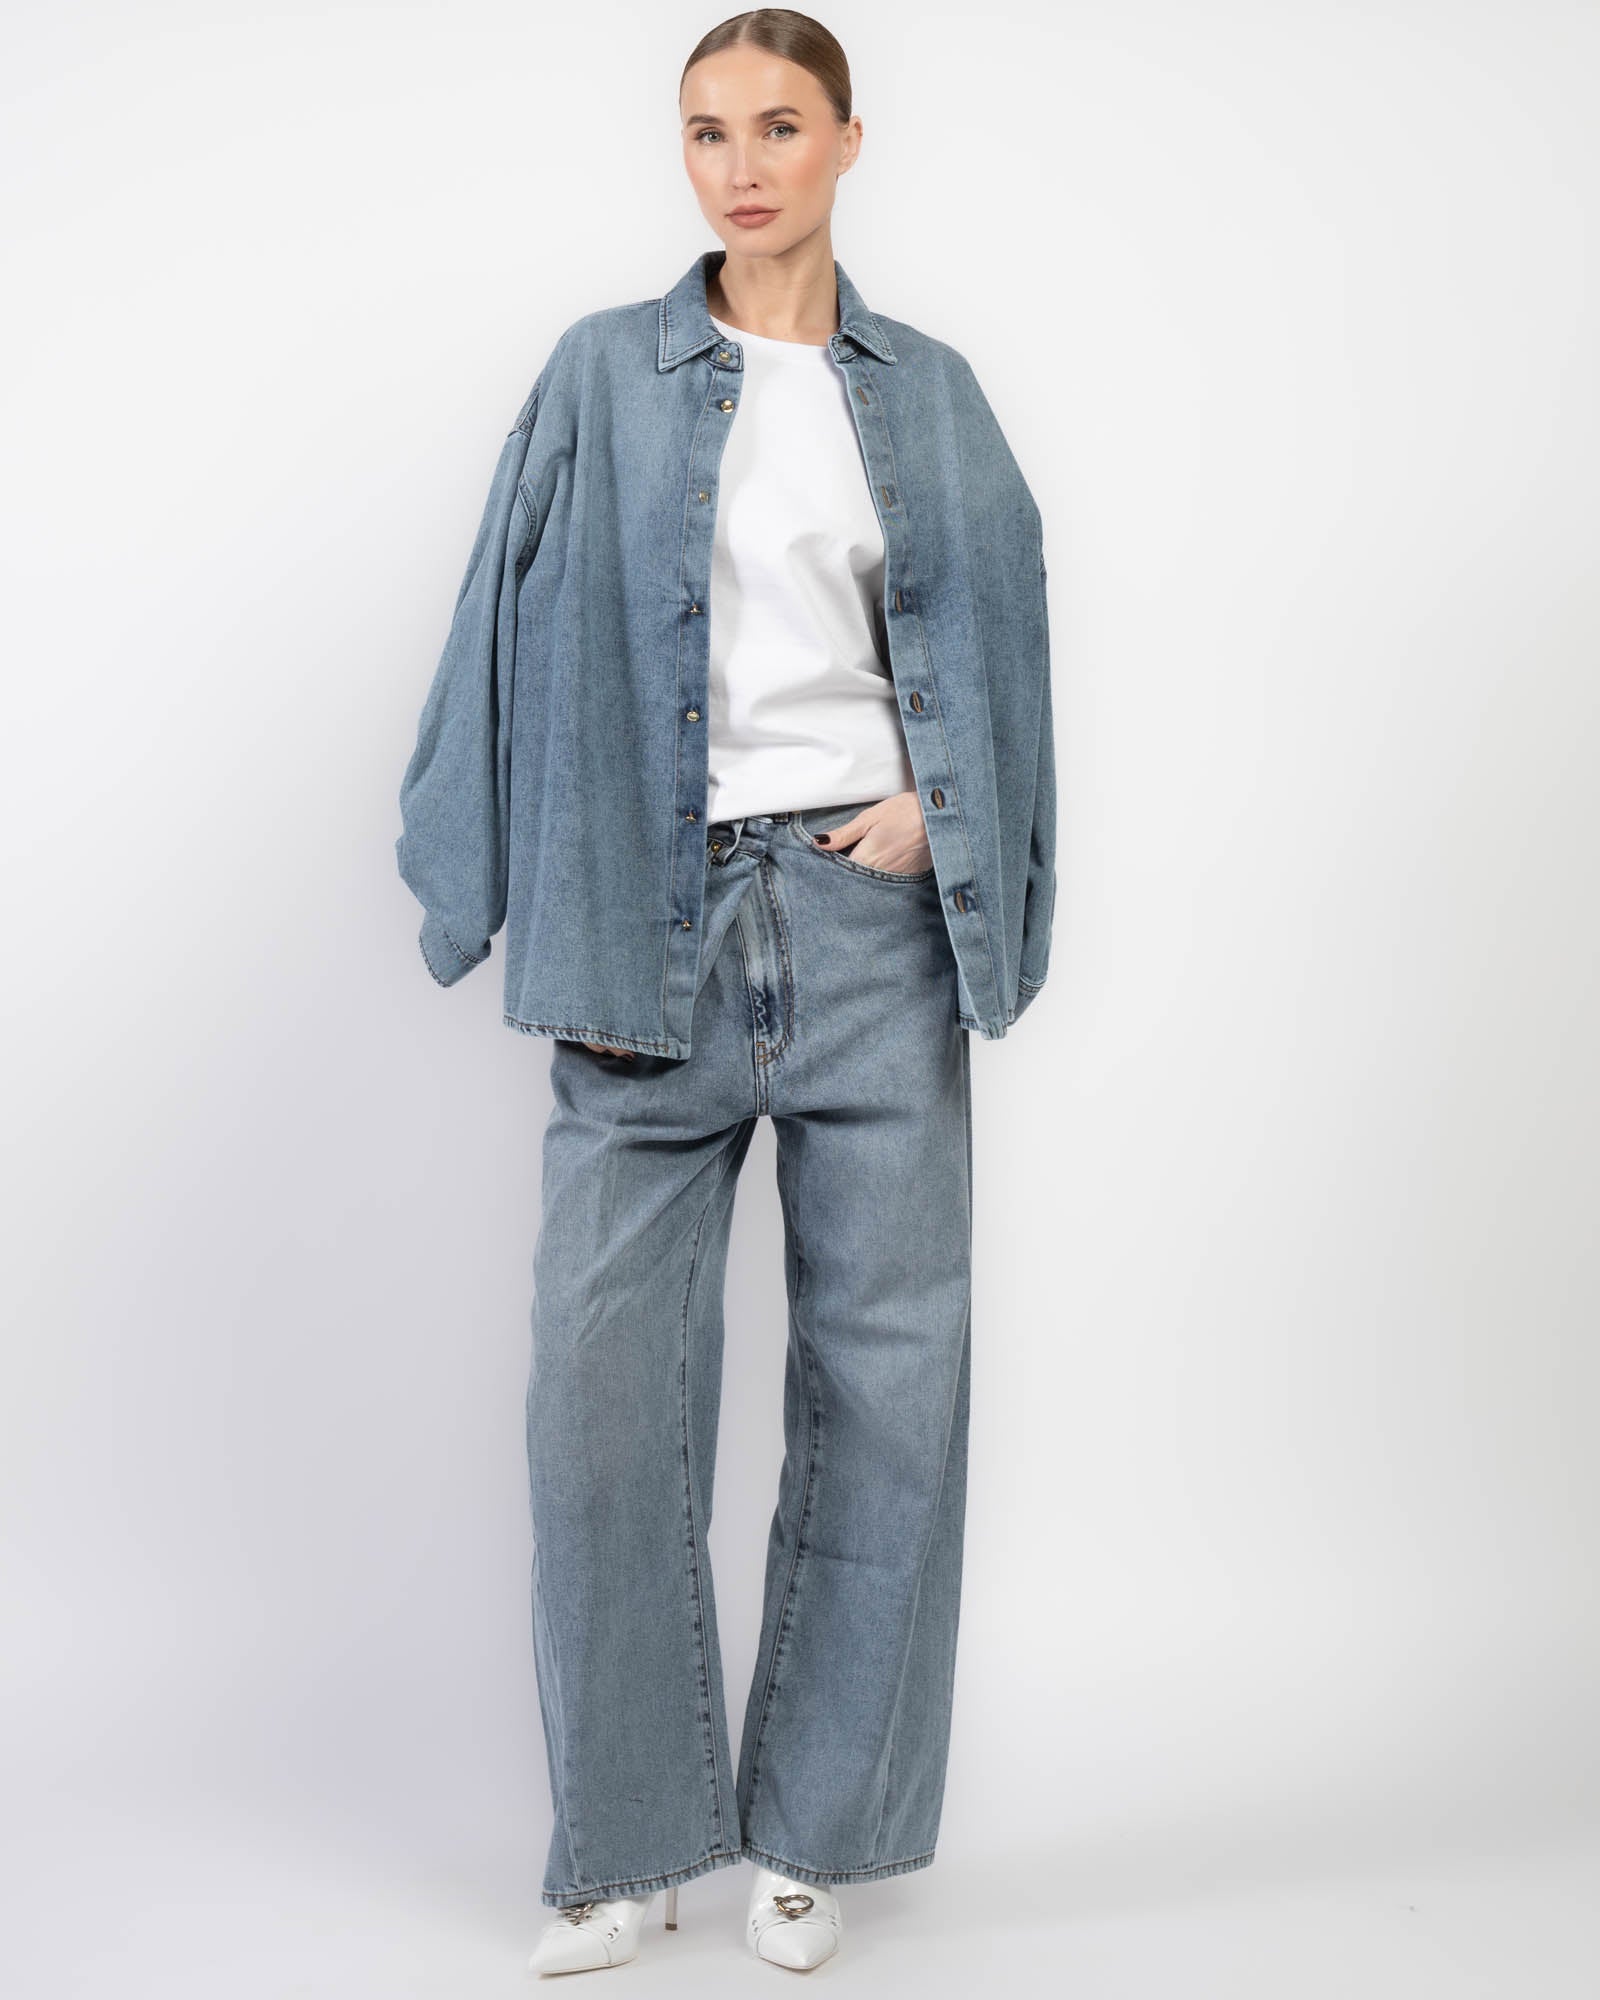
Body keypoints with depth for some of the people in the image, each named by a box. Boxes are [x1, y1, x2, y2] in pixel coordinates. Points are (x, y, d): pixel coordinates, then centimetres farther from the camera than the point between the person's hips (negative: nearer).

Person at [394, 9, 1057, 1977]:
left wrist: (940, 809, -4)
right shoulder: (605, 375, 8)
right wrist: (547, 916, -3)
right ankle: (628, 1835, 12)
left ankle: (813, 1821, 17)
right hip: (661, 916, -1)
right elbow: (520, 633, 4)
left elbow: (995, 636, 14)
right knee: (606, 1368, -4)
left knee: (883, 1360, 2)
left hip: (871, 909, 1)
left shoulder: (927, 392, 12)